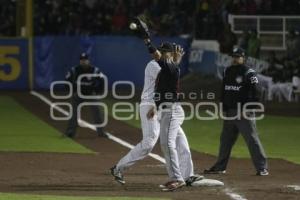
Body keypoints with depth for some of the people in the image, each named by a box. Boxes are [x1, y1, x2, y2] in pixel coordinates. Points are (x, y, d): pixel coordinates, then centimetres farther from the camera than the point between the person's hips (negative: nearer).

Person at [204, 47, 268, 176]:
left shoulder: (249, 73, -8)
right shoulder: (228, 72, 14)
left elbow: (254, 92, -13)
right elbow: (224, 91, 20)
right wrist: (224, 108, 14)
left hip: (244, 112, -7)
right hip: (229, 111, 7)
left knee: (252, 139, -10)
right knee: (225, 140, 13)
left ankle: (262, 168, -9)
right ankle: (220, 167, 24)